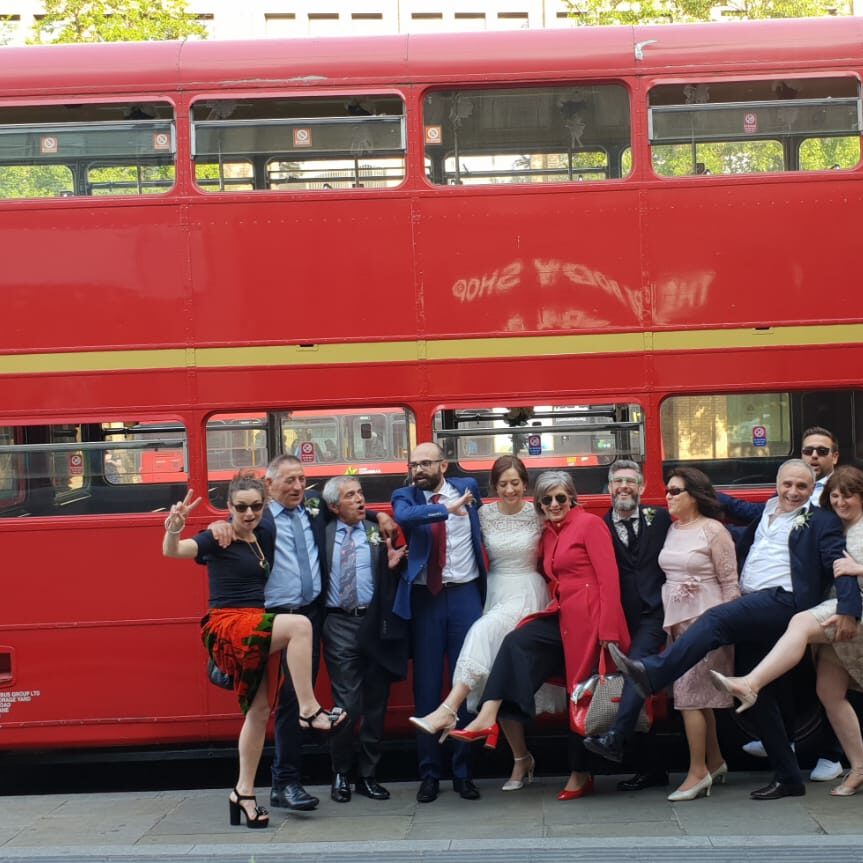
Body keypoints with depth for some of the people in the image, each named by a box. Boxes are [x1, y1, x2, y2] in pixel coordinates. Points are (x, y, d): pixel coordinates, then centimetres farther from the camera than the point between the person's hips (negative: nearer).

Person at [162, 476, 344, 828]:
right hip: (227, 627, -7)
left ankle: (244, 792, 15)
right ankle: (309, 709, -23)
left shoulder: (266, 537, 11)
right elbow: (172, 551, -23)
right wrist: (173, 529, -43)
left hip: (256, 632, 7)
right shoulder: (218, 538, -7)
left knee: (260, 710, 6)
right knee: (299, 625, -29)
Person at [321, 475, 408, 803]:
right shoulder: (322, 533, 5)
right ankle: (340, 774, 14)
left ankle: (367, 775, 21)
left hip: (373, 623, 2)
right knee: (347, 703, -4)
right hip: (339, 625, -2)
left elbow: (387, 583, 4)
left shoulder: (377, 533, 6)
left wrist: (391, 566, -14)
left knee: (375, 702, 8)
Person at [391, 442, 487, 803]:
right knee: (426, 687, 3)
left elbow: (480, 525, 24)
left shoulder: (468, 488, 9)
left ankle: (464, 772, 14)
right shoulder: (405, 496, 2)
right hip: (424, 600, -1)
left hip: (465, 596, 1)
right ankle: (429, 773, 13)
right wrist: (446, 508, -31)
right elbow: (404, 516, -21)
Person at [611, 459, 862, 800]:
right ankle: (788, 778, 12)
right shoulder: (764, 513, 22)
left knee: (715, 619, -31)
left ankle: (652, 673, -39)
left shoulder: (821, 522, 5)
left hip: (783, 601, -7)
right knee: (759, 692, 6)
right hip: (751, 610, 7)